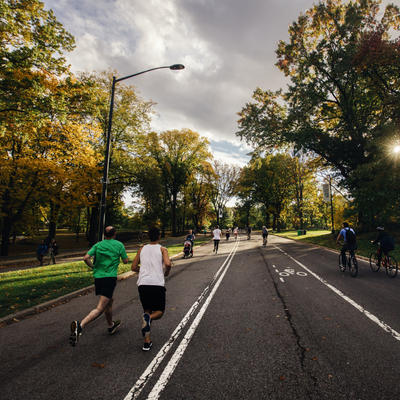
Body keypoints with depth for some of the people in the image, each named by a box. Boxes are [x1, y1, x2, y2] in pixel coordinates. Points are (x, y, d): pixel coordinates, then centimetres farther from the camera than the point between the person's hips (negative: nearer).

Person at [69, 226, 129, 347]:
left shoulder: (98, 245, 8)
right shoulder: (119, 245, -1)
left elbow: (86, 258, -4)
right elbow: (125, 261, 5)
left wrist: (93, 267, 13)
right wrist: (124, 255, 26)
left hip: (98, 277, 6)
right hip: (110, 278, -6)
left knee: (110, 301, 25)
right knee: (100, 308, -7)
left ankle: (111, 326, 41)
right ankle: (80, 325, -29)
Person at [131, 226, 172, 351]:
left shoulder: (142, 249, 14)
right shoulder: (162, 249, 4)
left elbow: (133, 267, 16)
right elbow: (168, 264, -13)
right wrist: (166, 274, 7)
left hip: (143, 284, 3)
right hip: (157, 284, -3)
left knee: (147, 310, 19)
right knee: (160, 311, 15)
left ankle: (147, 342, 12)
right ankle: (149, 318, -18)